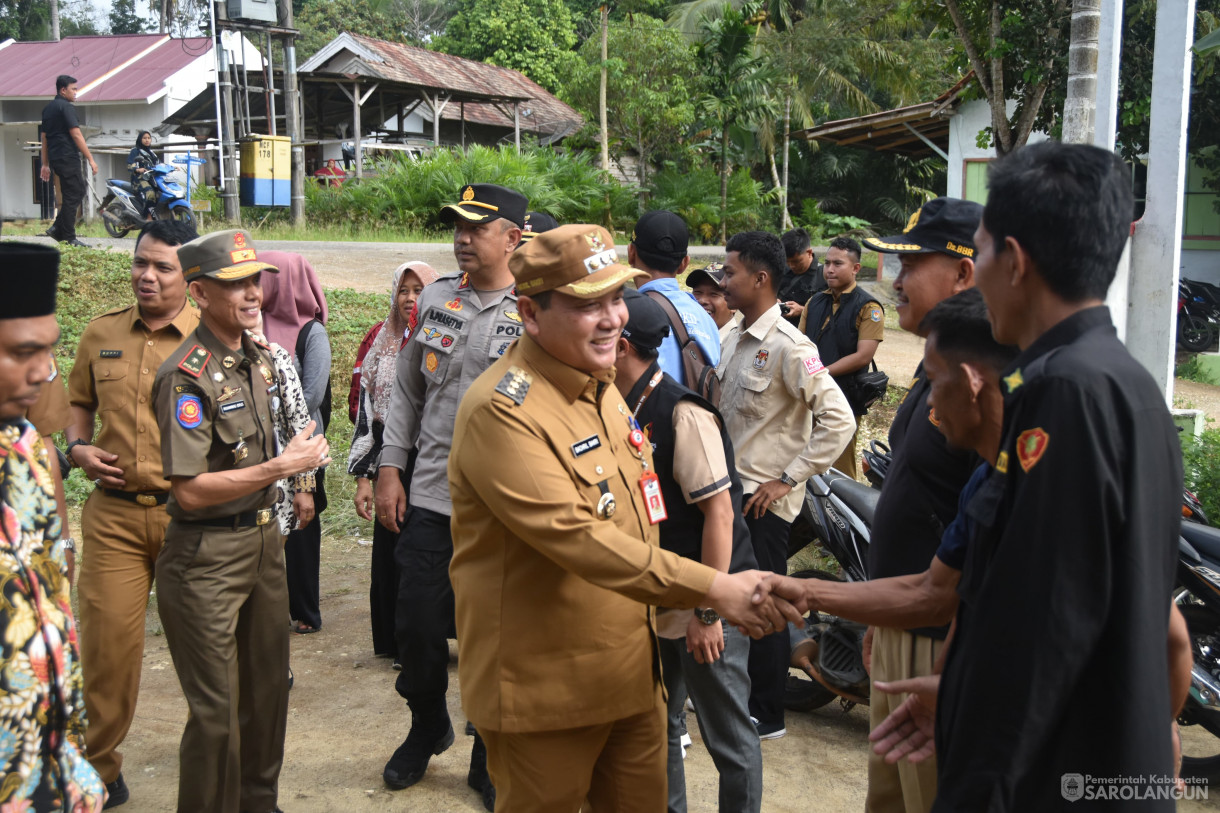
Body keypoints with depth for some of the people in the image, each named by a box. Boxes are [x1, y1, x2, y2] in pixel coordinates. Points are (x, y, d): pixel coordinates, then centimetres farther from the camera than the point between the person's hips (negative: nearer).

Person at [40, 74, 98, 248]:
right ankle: (68, 238, -4)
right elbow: (76, 134, -16)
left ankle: (57, 228, 10)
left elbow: (44, 137, 20)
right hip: (68, 157, -9)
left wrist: (45, 164, 22)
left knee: (79, 190, 16)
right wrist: (90, 159, -15)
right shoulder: (66, 107, -9)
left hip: (55, 158, 9)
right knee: (72, 196, -5)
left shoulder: (47, 109, 18)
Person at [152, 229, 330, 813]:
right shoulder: (187, 376, -19)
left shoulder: (259, 356, 7)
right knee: (217, 710, 2)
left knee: (268, 688, 18)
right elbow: (190, 491, -23)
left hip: (264, 539, 8)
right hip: (206, 558, -8)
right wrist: (281, 467, -21)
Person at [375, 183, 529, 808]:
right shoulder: (434, 299, 7)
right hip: (430, 498, 4)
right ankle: (428, 729, 40)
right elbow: (407, 391, 13)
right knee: (417, 626, 12)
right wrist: (390, 469, 8)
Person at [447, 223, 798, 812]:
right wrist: (715, 589, -31)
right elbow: (575, 538, -30)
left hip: (632, 672, 8)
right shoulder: (503, 409, -22)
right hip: (546, 691, -8)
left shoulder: (601, 384, 8)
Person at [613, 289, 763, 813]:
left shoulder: (682, 412, -18)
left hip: (707, 609, -8)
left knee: (727, 734, 5)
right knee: (657, 725, 19)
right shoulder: (622, 410, 5)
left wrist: (709, 611, -20)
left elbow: (719, 513, -20)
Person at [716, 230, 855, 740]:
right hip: (728, 488, 8)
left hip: (765, 500, -8)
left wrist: (788, 479, -20)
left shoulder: (788, 346, -19)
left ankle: (767, 715, 18)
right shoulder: (734, 337, 9)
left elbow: (838, 419, -23)